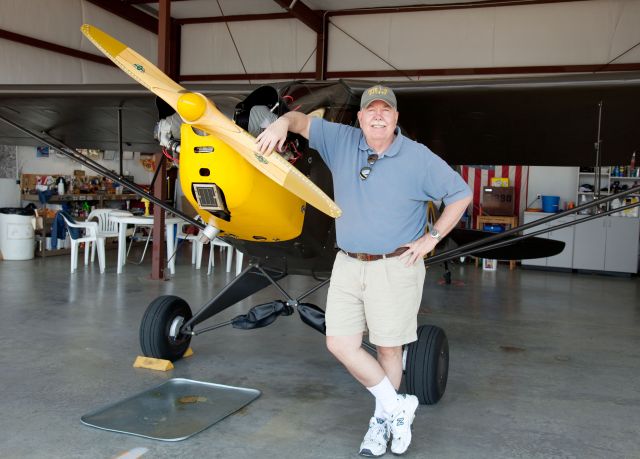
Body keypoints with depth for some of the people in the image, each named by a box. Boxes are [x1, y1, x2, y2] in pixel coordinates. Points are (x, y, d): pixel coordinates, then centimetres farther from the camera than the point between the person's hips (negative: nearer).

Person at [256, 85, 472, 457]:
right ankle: (396, 407, 20)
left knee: (389, 348, 6)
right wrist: (282, 123, -20)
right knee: (340, 343, 2)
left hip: (396, 268, -4)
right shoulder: (342, 141, 2)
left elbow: (461, 194, 1)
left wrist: (432, 238, -4)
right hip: (348, 264, 4)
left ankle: (384, 418, 31)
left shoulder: (419, 158, -7)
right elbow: (303, 121, 4)